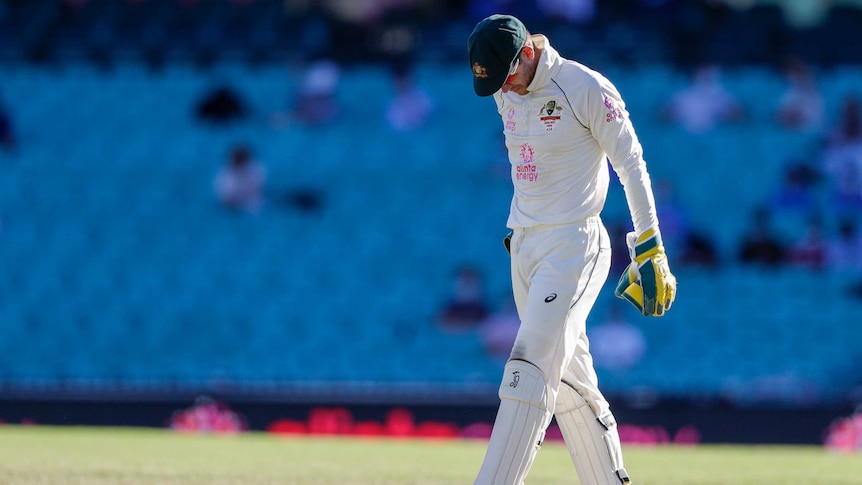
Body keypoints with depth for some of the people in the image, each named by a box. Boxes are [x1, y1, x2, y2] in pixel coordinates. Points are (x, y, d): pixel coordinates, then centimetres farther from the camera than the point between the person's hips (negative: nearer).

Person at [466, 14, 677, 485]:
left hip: (573, 246, -8)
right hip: (523, 247, 8)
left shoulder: (587, 89, -13)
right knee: (570, 379, 10)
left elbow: (631, 165, -9)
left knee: (529, 372, -16)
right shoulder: (507, 93, 9)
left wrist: (650, 250, -11)